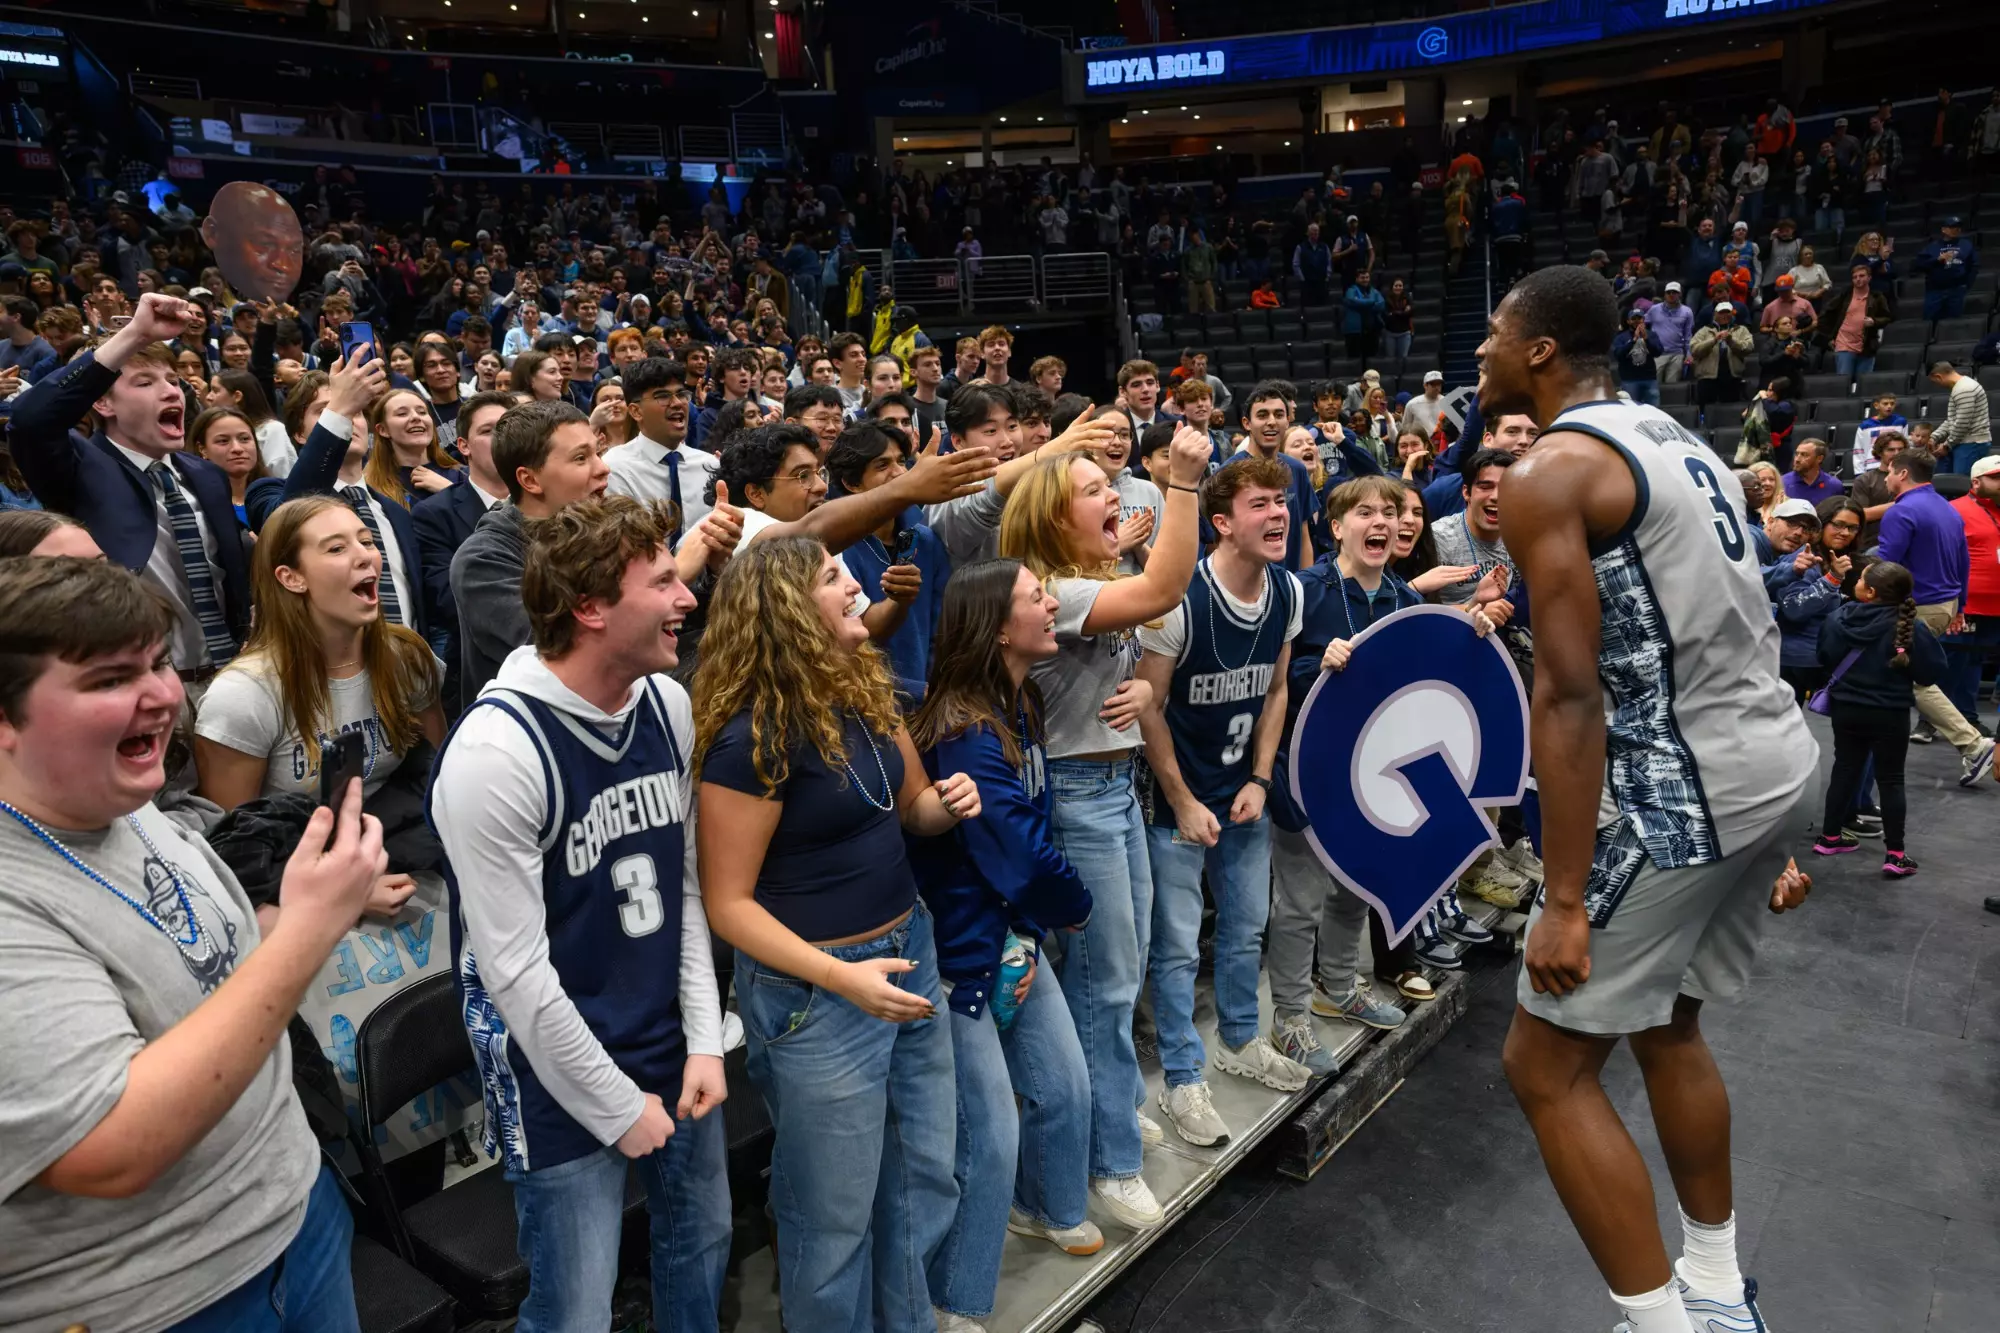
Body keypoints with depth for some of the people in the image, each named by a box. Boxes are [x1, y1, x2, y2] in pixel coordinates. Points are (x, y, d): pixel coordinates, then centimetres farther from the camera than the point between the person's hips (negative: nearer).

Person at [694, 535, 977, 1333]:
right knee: (835, 1214, 12)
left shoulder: (863, 692, 1)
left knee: (926, 1179, 22)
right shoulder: (752, 736, -21)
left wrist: (951, 803, -9)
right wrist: (841, 976, -26)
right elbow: (728, 902, -18)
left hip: (910, 953, 8)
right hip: (816, 993, -7)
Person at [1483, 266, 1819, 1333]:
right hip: (1777, 764, 10)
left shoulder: (1548, 472, -15)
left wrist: (1565, 899, -19)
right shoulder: (1675, 438, 13)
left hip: (1684, 794, -10)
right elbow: (1719, 628, 18)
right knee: (1667, 1026, 26)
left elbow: (1570, 696, -21)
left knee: (1545, 1067, 3)